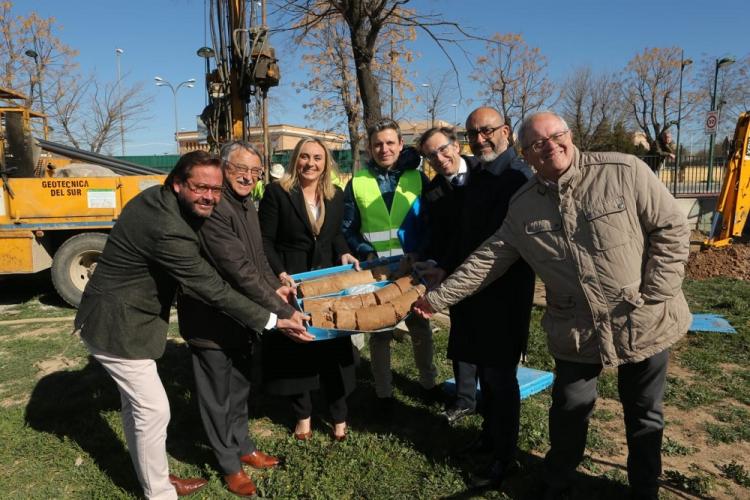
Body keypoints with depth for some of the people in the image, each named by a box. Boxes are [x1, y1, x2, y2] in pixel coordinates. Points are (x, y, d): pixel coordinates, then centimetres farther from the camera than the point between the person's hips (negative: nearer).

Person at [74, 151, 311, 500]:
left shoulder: (155, 197, -2)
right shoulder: (169, 230, -32)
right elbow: (214, 290, -28)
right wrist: (273, 322, -22)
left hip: (117, 315, 10)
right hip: (117, 325, -10)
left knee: (136, 404, 21)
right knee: (154, 410, 1)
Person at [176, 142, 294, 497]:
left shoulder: (247, 205, 6)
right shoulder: (213, 208, -26)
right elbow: (240, 270, -30)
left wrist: (274, 287, -2)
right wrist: (283, 312, -27)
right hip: (213, 319, -9)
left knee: (240, 387, 24)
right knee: (218, 395, 12)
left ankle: (243, 447, 43)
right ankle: (230, 464, 31)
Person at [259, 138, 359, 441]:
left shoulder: (336, 196, 6)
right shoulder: (277, 192, -8)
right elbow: (265, 240, -10)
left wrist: (344, 254, -4)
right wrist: (280, 274, -21)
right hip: (290, 283, -3)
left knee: (334, 348, 6)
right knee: (295, 350, 9)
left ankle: (339, 417, 22)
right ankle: (303, 415, 27)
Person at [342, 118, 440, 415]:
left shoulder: (417, 178, 0)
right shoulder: (357, 183, 1)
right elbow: (348, 229, 3)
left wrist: (419, 254, -16)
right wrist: (365, 252, -12)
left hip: (412, 269, 1)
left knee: (420, 327, 13)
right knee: (379, 332, 9)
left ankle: (428, 382, 34)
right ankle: (383, 393, 24)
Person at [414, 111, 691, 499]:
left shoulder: (623, 171, -13)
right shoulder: (522, 206, -2)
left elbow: (671, 229, -9)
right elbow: (487, 259, 2)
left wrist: (652, 296, -14)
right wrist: (438, 297, 0)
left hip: (643, 323, -1)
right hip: (576, 331, 2)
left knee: (644, 415, 16)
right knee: (570, 410, 14)